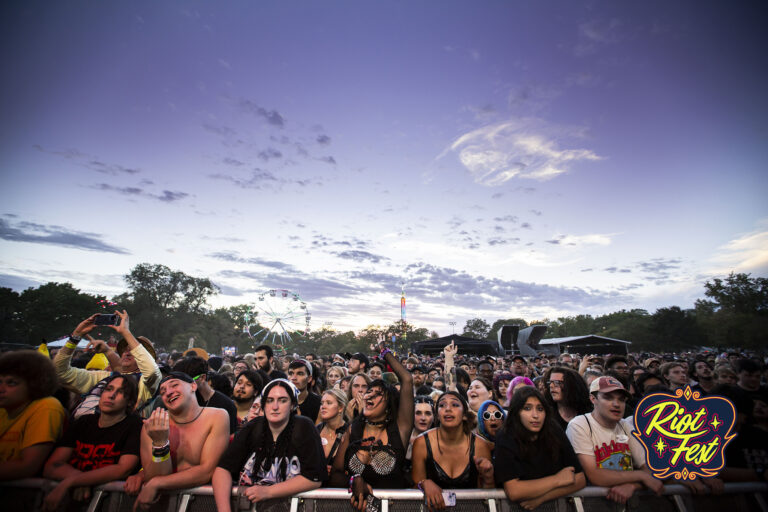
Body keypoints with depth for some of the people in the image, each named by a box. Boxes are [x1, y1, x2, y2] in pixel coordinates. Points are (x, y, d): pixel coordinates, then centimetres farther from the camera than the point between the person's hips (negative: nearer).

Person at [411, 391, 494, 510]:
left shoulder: (481, 446, -8)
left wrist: (488, 478, -15)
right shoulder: (421, 443, -11)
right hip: (435, 507, 1)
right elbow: (415, 485, -1)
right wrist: (425, 484, -20)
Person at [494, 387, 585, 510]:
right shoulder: (506, 438, -15)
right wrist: (558, 479, -14)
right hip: (517, 507, -4)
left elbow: (580, 479, -5)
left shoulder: (555, 432, -6)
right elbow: (513, 491, -22)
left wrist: (541, 498, -16)